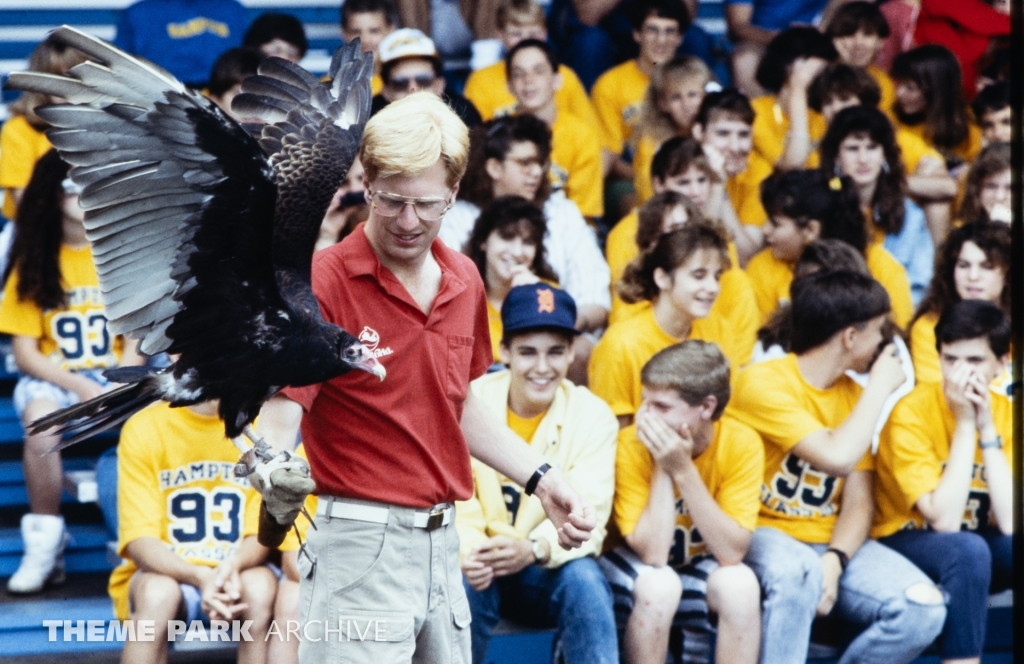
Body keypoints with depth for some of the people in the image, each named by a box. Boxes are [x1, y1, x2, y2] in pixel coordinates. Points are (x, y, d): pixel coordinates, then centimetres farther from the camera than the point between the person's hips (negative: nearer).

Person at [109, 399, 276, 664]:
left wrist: (233, 566, -31)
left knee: (261, 586, -32)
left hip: (238, 575, 1)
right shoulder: (144, 427, -8)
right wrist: (200, 577, -33)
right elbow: (140, 542, -13)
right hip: (167, 571, -1)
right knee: (158, 592, -34)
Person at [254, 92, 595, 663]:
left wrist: (542, 479, 18)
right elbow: (280, 418, -18)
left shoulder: (465, 282, 9)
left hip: (443, 545, 7)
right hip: (362, 546, -7)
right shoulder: (325, 283, -12)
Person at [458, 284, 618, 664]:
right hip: (481, 567, -1)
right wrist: (470, 554, -37)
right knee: (464, 583, -33)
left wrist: (534, 550, -39)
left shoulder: (593, 416, -8)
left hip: (550, 577, 1)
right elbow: (455, 505, -13)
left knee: (584, 577, -32)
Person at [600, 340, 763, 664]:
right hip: (633, 571, -2)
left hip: (698, 569, 2)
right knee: (659, 584, -33)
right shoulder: (631, 446, -22)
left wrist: (683, 469, -29)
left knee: (740, 583, -29)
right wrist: (662, 467, -29)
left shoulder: (742, 443, -18)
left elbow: (731, 552, -24)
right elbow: (653, 554, -27)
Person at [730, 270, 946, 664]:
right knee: (798, 572, -40)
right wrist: (880, 386, -11)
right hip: (765, 536, -6)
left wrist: (834, 561, -17)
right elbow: (838, 457, -25)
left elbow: (859, 504, 4)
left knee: (924, 609, -18)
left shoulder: (854, 396, 10)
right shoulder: (763, 382, -13)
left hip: (834, 543, 6)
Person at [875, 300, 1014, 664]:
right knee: (967, 550, -35)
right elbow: (944, 520, -27)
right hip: (907, 542, -5)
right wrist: (964, 424, -25)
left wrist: (987, 429, -22)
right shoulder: (912, 413, -19)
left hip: (978, 544, 5)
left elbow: (1009, 523, -18)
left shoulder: (1006, 414, -6)